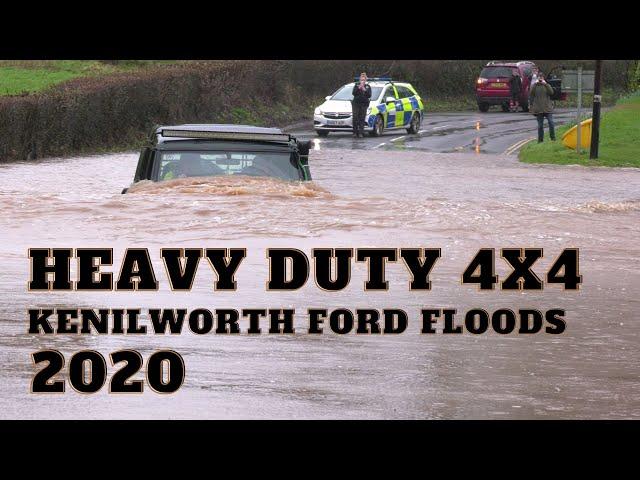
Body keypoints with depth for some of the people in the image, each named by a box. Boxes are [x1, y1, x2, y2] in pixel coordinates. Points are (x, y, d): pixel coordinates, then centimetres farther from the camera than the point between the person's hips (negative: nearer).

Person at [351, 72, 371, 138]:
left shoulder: (368, 86, 9)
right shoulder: (356, 85, 9)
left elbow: (369, 95, -1)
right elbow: (353, 93, -5)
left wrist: (365, 90, -14)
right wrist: (359, 88, -17)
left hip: (364, 105, 0)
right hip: (356, 104, 0)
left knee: (362, 119, -4)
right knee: (355, 118, -5)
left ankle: (361, 133, -4)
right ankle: (355, 132, 1)